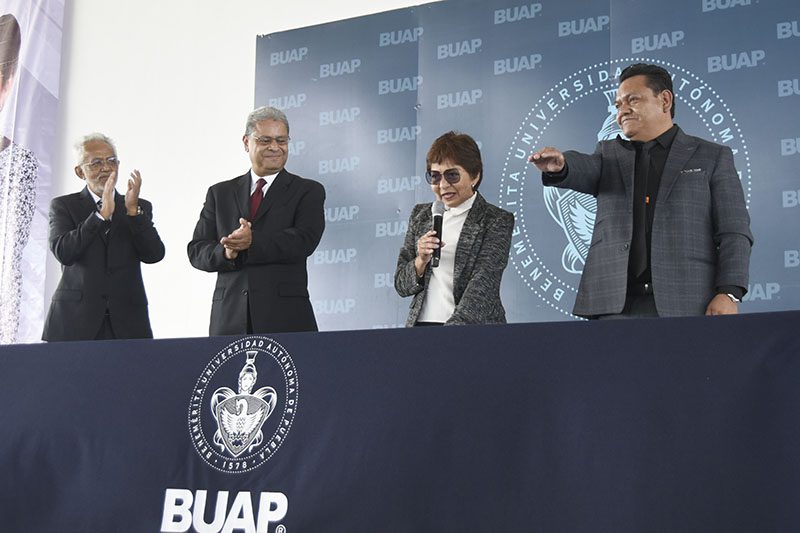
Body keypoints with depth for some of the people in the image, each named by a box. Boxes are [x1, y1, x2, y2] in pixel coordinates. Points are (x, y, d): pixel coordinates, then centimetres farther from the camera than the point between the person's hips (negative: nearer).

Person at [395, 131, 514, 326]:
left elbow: (483, 285, -11)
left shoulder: (497, 221, 1)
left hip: (474, 329, -3)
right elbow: (401, 286, 13)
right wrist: (421, 261, -7)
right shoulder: (420, 215, 13)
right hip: (421, 324, 3)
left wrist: (454, 327, -25)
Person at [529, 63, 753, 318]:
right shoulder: (609, 154, 21)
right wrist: (559, 165, -25)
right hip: (615, 307, 2)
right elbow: (583, 168, -1)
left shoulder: (713, 158, 12)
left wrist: (728, 294, -9)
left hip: (687, 307, -2)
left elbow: (734, 233, 4)